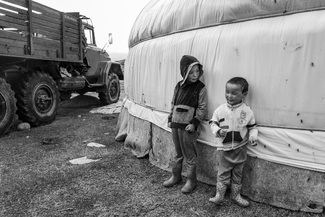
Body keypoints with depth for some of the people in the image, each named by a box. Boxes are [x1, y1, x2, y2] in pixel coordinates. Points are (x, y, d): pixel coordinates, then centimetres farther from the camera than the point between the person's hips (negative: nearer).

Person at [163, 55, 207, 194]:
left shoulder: (201, 88, -8)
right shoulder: (179, 85, 7)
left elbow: (202, 108, -8)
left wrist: (194, 123, -14)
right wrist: (170, 119, 12)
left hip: (188, 126, -5)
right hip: (175, 124, 5)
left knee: (190, 155, 6)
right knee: (178, 153, 19)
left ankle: (191, 181, 20)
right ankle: (175, 176, 34)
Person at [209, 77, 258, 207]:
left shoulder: (247, 111, -8)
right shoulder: (220, 109, -8)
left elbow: (252, 127, 1)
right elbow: (213, 123, -1)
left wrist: (253, 137, -17)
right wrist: (218, 131, -19)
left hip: (240, 149, 1)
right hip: (225, 148, -1)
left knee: (237, 174, 17)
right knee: (223, 173, 9)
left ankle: (236, 195, 34)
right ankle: (219, 196, 21)